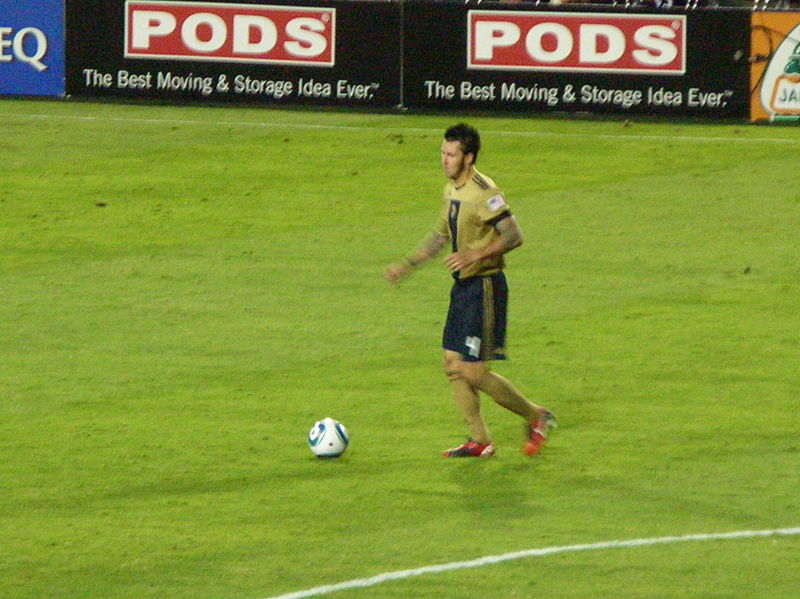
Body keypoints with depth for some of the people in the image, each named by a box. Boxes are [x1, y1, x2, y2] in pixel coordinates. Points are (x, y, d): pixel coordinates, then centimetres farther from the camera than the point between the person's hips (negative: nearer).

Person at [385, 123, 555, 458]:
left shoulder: (484, 193, -18)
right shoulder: (451, 190, 11)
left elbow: (514, 236, -21)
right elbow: (439, 236, 24)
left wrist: (475, 255, -29)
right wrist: (406, 266, 21)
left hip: (485, 287, -9)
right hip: (463, 286, 9)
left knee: (474, 373, -9)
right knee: (453, 365, 7)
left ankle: (536, 417, 9)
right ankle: (480, 441, 14)